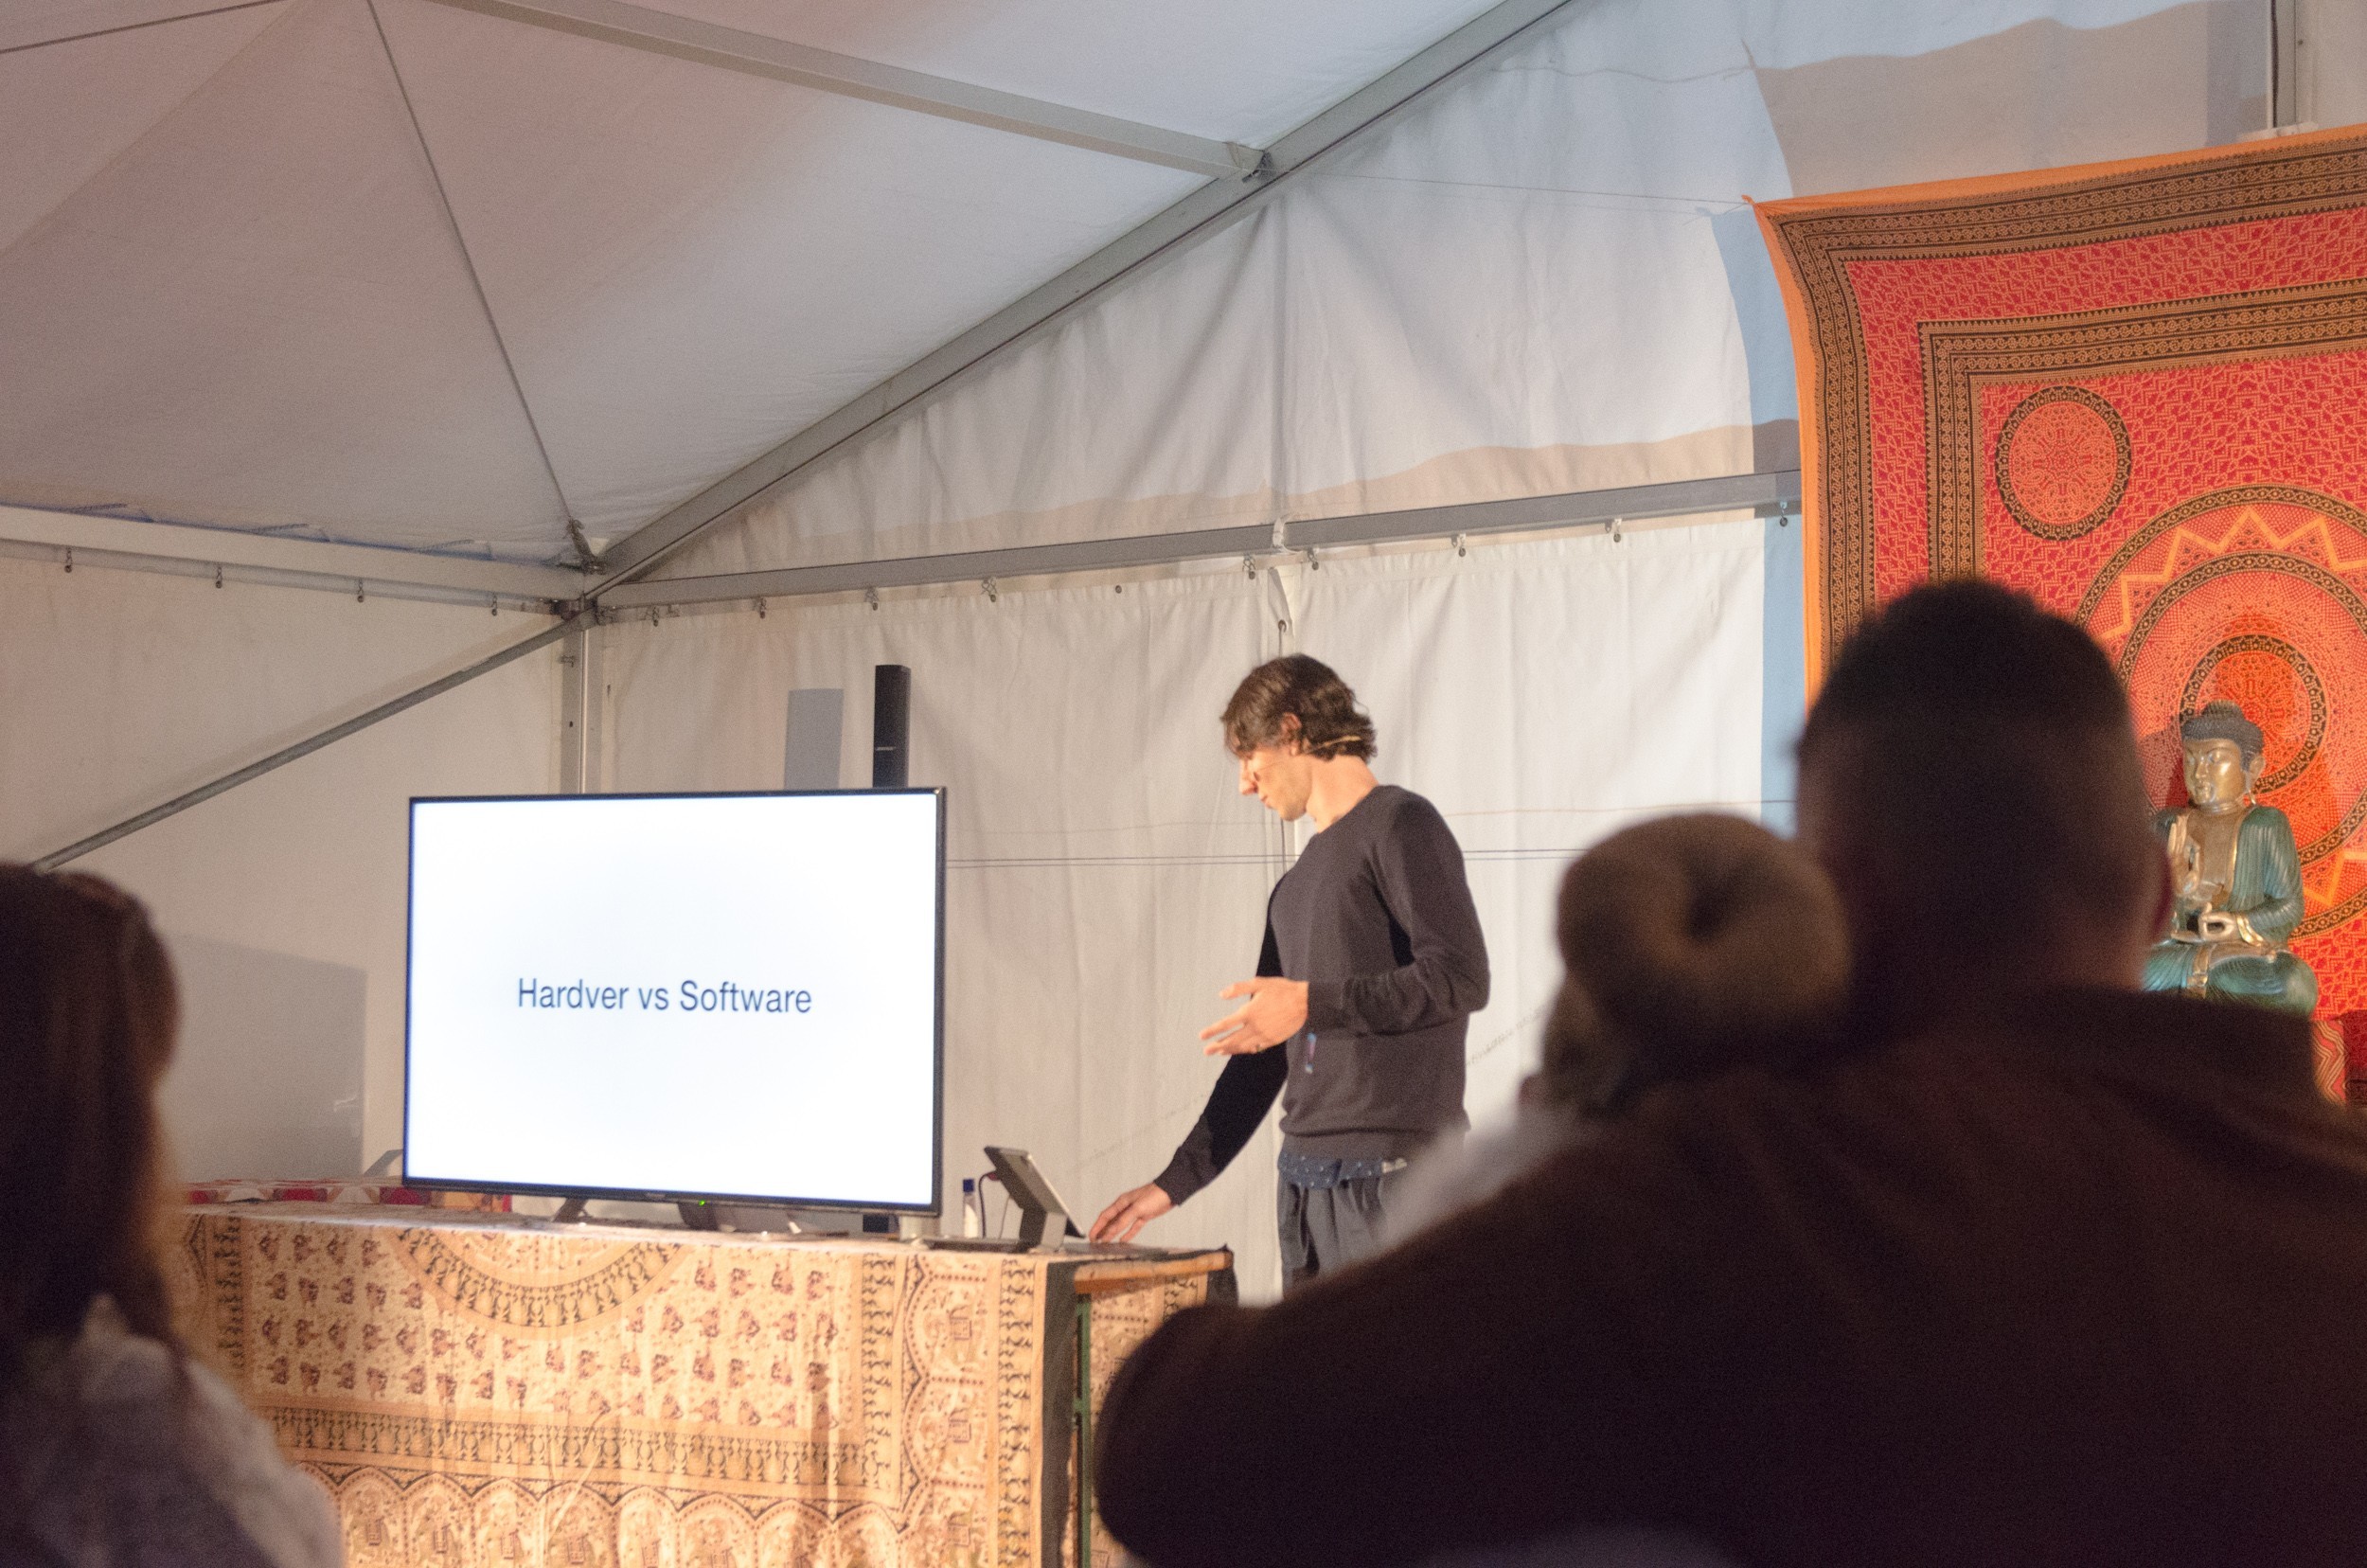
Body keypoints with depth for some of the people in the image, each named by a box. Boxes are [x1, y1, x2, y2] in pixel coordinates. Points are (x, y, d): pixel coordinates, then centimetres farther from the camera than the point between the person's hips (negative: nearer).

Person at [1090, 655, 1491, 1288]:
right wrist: (1175, 1182, 20)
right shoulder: (1294, 889, 22)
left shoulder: (1400, 826, -3)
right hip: (1304, 1179, 8)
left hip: (1394, 1171, -8)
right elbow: (1261, 1057, 24)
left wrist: (1314, 1004, -14)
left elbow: (1460, 978, -14)